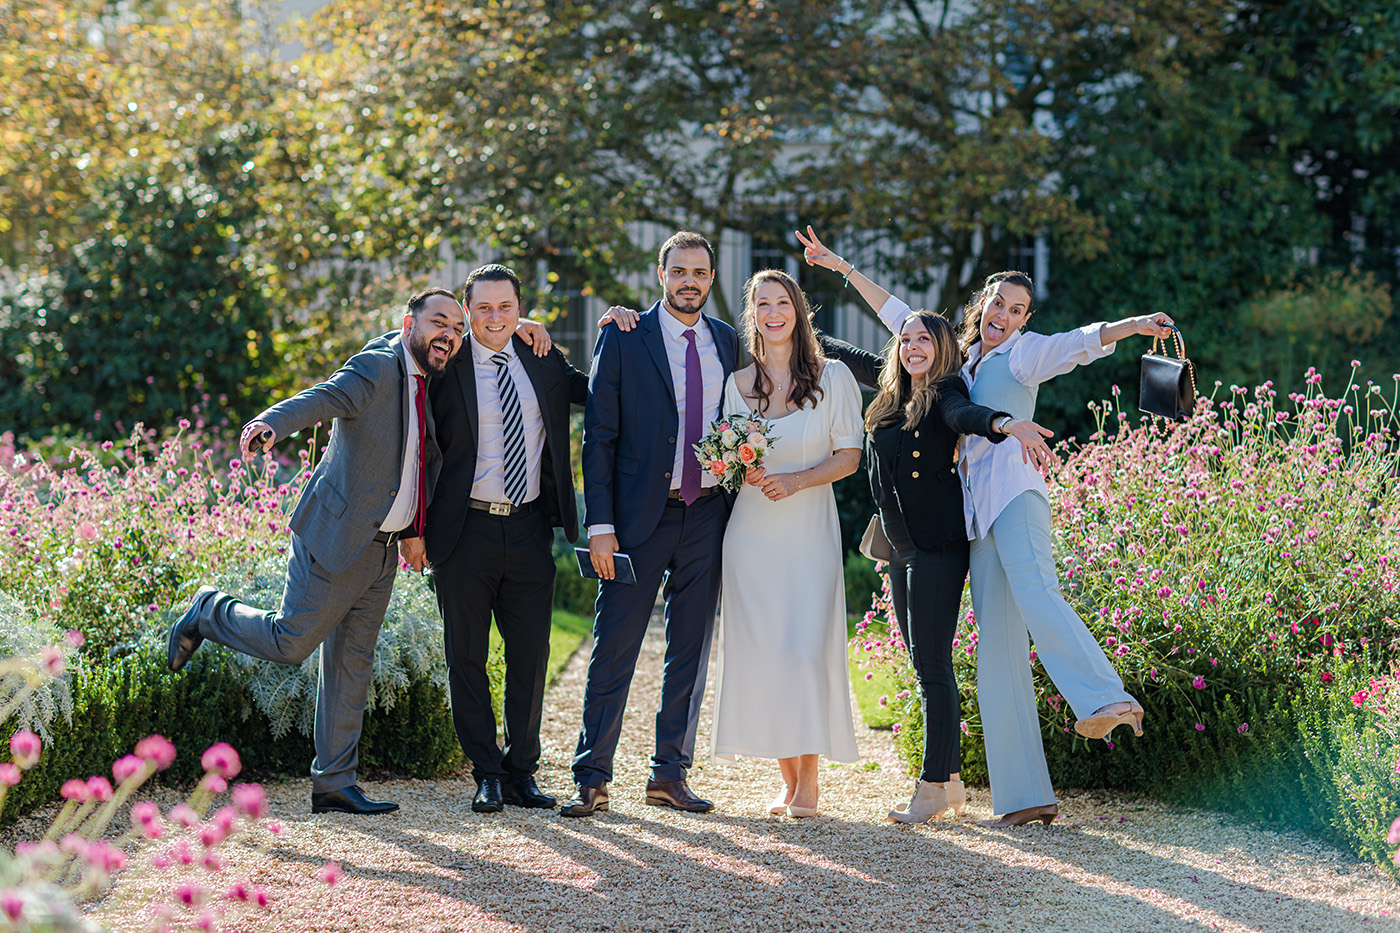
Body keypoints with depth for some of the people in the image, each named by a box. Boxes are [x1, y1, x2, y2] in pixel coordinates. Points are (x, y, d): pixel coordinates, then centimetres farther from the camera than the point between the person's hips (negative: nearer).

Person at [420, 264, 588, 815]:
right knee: (467, 657, 4)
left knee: (530, 656, 6)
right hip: (465, 530, -3)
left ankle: (521, 772, 18)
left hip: (529, 529, 3)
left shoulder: (543, 362, 8)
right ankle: (487, 774, 16)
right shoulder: (445, 366, -2)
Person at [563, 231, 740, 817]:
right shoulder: (623, 339, -2)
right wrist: (600, 524, -11)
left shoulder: (728, 342, 9)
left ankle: (670, 774, 18)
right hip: (641, 516, -4)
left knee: (691, 650, 9)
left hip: (707, 515, 4)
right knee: (614, 648, -3)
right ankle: (592, 779, 3)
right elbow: (599, 437, -5)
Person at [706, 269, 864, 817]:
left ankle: (809, 777, 1)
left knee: (808, 647, -10)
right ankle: (785, 776, 9)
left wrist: (796, 480, -14)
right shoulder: (735, 384, 9)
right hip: (750, 531, 2)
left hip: (809, 530, -2)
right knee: (760, 649, -2)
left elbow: (849, 456, 1)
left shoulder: (833, 378, 3)